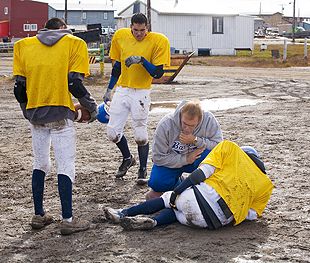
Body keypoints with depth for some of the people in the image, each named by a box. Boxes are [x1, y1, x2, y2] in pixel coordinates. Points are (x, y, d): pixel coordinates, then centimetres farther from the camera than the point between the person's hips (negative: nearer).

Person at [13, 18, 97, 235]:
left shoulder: (23, 45, 10)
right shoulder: (74, 43, 2)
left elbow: (19, 86, 6)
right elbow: (74, 83, -9)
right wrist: (91, 105, 4)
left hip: (35, 114, 4)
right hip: (60, 114, -4)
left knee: (40, 165, 17)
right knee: (66, 167, -1)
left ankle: (39, 215, 20)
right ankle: (67, 220, -3)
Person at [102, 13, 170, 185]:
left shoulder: (158, 41, -9)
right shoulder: (121, 36, 4)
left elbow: (158, 73, -11)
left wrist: (141, 60, -24)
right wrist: (109, 90, 18)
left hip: (141, 93, -4)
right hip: (121, 91, 4)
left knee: (140, 135, -4)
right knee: (112, 133, 2)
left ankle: (143, 170, 14)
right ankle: (127, 158, 29)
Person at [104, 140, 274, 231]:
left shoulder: (230, 148, 13)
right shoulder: (265, 185, 20)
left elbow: (204, 171, 1)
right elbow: (252, 215, 13)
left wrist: (176, 192, 4)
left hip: (203, 197, -3)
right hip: (217, 222, 3)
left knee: (168, 199, 25)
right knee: (176, 211, 23)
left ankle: (123, 214, 24)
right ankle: (154, 222, -6)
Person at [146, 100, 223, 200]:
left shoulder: (209, 120, -22)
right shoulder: (165, 124, -24)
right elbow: (158, 157, -20)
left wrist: (196, 140, -34)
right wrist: (185, 159, -27)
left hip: (197, 161, 1)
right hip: (171, 162, -1)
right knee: (157, 182, -29)